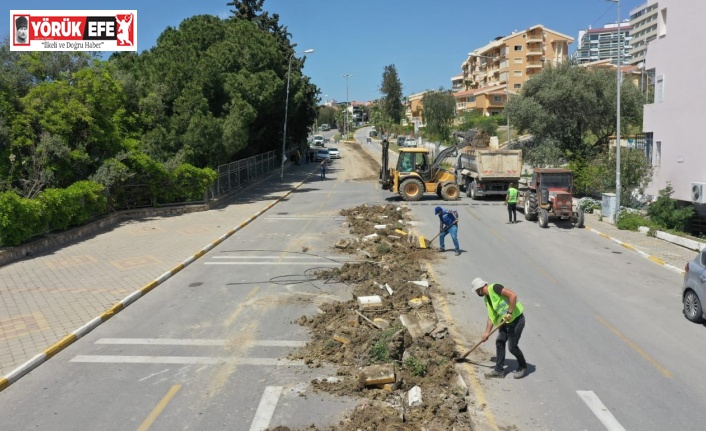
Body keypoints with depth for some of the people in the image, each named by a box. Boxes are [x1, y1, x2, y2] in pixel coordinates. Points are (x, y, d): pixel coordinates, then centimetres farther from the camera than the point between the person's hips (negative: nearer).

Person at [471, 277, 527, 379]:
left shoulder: (494, 288, -18)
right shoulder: (486, 298, 10)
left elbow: (513, 295, -28)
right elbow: (491, 317, 14)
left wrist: (509, 313, -26)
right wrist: (487, 333, 10)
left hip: (516, 319, -9)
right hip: (505, 321, 9)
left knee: (513, 347, -3)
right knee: (499, 342, 8)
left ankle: (523, 368, 21)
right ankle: (499, 370, 18)